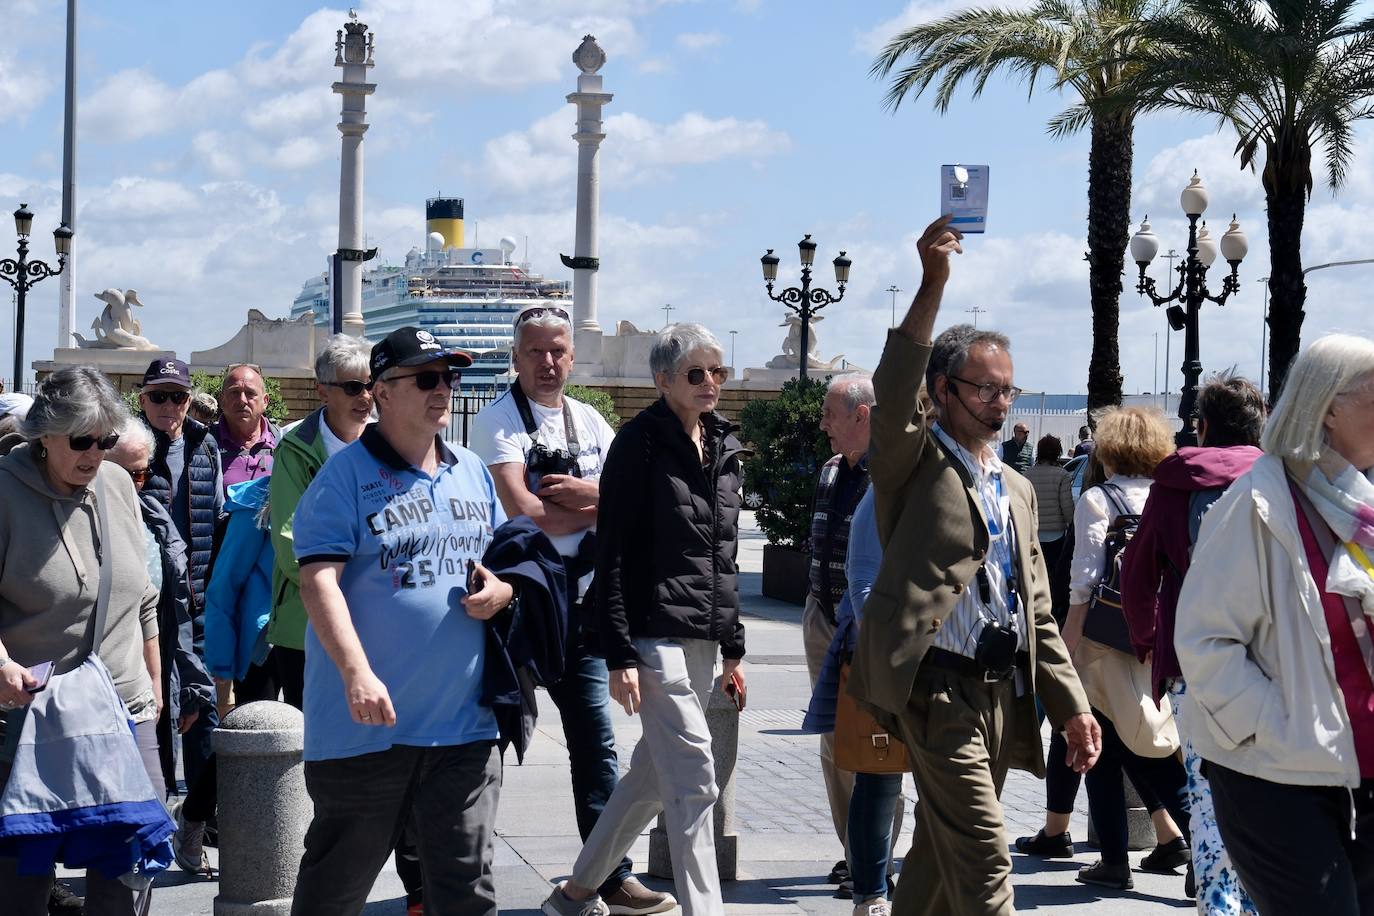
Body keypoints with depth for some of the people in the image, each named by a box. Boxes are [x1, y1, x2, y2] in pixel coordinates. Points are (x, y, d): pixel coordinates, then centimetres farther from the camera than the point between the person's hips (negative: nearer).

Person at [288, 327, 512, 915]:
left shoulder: (473, 473, 14)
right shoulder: (347, 474, -5)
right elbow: (319, 581, -15)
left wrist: (502, 591, 0)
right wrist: (358, 674, -27)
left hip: (464, 725, 5)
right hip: (368, 721, -5)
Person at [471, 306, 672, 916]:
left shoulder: (590, 423, 10)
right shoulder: (498, 421, -7)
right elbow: (523, 513, -19)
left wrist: (591, 493, -16)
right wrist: (598, 506, -7)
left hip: (579, 605, 5)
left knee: (594, 740, 7)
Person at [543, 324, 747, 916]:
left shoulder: (723, 447, 14)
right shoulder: (641, 443, -8)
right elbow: (612, 555, -11)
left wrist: (733, 648, 18)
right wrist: (620, 654, -16)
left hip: (703, 639, 8)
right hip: (656, 636, -8)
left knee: (651, 777, 13)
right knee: (694, 782, -11)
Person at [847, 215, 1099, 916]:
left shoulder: (1017, 491, 20)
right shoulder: (915, 464, 0)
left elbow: (1038, 611, 21)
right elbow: (894, 393, -22)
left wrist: (1072, 705, 14)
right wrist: (933, 284, -29)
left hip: (1002, 694, 7)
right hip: (939, 689, -7)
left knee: (941, 853, 15)